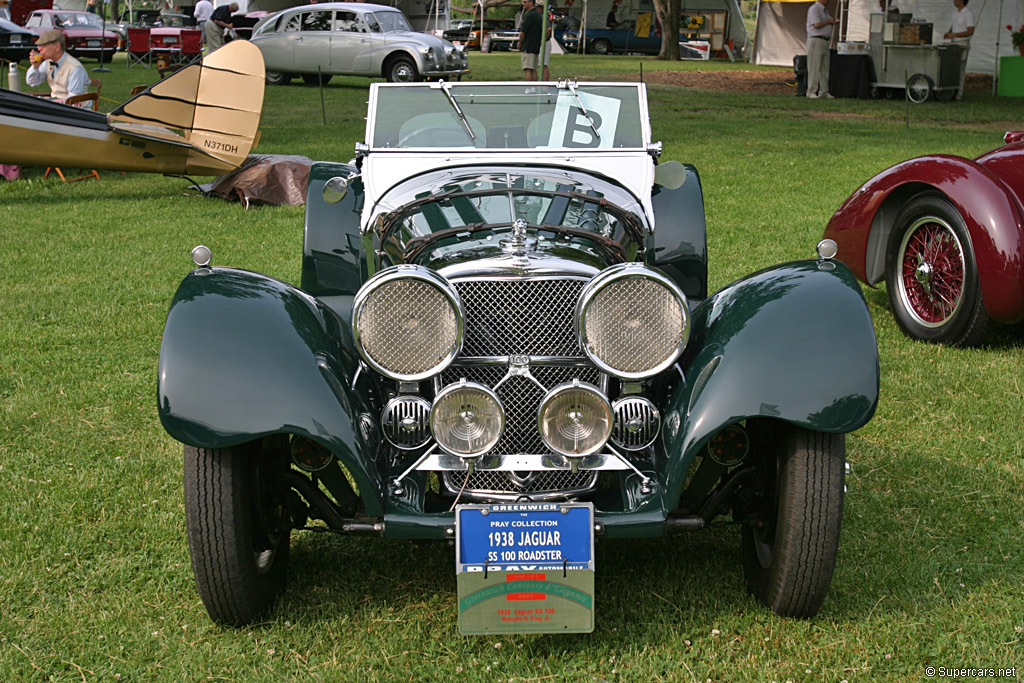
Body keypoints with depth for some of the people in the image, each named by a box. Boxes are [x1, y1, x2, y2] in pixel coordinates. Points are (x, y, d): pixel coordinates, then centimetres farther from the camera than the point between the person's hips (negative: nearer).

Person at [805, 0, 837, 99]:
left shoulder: (824, 9, 19)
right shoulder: (814, 9, -10)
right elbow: (817, 25, -20)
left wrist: (833, 23, 9)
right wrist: (829, 21, -9)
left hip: (825, 42, 9)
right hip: (816, 40, -9)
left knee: (825, 68, 7)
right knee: (814, 67, -7)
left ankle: (824, 91, 11)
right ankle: (811, 92, -5)